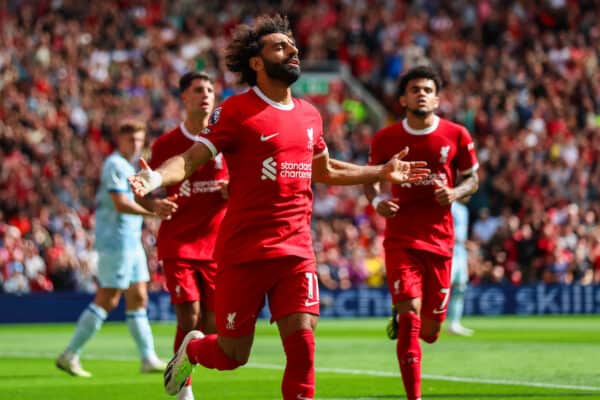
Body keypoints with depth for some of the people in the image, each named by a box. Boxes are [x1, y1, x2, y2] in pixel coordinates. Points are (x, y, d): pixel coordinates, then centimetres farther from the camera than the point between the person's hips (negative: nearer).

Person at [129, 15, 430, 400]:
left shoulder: (309, 115, 12)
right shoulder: (237, 111, -6)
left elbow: (323, 169, 29)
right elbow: (192, 158, -12)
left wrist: (383, 172, 32)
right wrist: (155, 177, -31)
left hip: (296, 251, 4)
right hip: (244, 253, -4)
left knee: (302, 342, -11)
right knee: (234, 355, 4)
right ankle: (192, 349, 39)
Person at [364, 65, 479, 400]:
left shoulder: (456, 136, 0)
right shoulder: (385, 139, -1)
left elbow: (472, 179, 9)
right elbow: (371, 179, 12)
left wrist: (455, 192, -13)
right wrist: (377, 200, -10)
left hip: (439, 238, 2)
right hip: (400, 237, -2)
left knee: (430, 330, 7)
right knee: (410, 316, -17)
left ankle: (402, 320, 46)